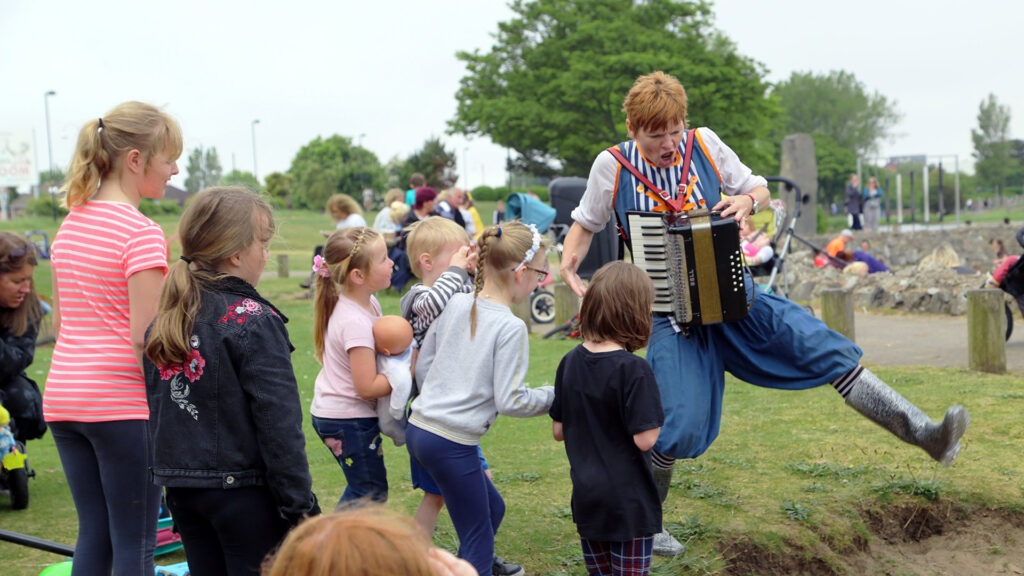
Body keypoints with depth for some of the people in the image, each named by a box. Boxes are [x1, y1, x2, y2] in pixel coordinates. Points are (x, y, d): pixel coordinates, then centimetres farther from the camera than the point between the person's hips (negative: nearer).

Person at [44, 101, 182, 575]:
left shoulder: (69, 225, 11)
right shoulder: (141, 233, -14)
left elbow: (58, 323, 16)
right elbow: (144, 339, -18)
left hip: (63, 397, 8)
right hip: (123, 402, -8)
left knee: (94, 534, 15)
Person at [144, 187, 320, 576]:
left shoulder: (165, 319, 6)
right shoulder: (253, 321, -16)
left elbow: (157, 408, 12)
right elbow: (279, 424, -18)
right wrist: (301, 507, -12)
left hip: (182, 487, 7)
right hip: (244, 490, -7)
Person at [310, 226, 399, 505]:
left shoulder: (368, 303, 2)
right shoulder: (355, 322, -26)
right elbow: (368, 386, -25)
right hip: (348, 419, -9)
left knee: (363, 487, 21)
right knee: (372, 492, 2)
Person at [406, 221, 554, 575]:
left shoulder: (455, 304, 5)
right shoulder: (511, 328, -15)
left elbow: (422, 365, 12)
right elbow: (509, 401, -15)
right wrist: (555, 397, 1)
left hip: (419, 427, 8)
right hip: (453, 444, -8)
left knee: (492, 509, 25)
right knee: (479, 541, 5)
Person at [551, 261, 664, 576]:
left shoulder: (570, 362, 0)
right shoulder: (633, 369, -20)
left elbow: (558, 431, 6)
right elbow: (644, 439, -20)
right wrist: (656, 415, -3)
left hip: (586, 499, 6)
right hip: (629, 502, -5)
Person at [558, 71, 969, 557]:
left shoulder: (704, 144, -3)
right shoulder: (612, 166, -6)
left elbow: (759, 190, 9)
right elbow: (585, 225, 8)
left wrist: (747, 199, -15)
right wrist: (568, 267, -11)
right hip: (670, 312, -3)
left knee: (828, 350, -12)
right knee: (682, 426, -11)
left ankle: (926, 434, -12)